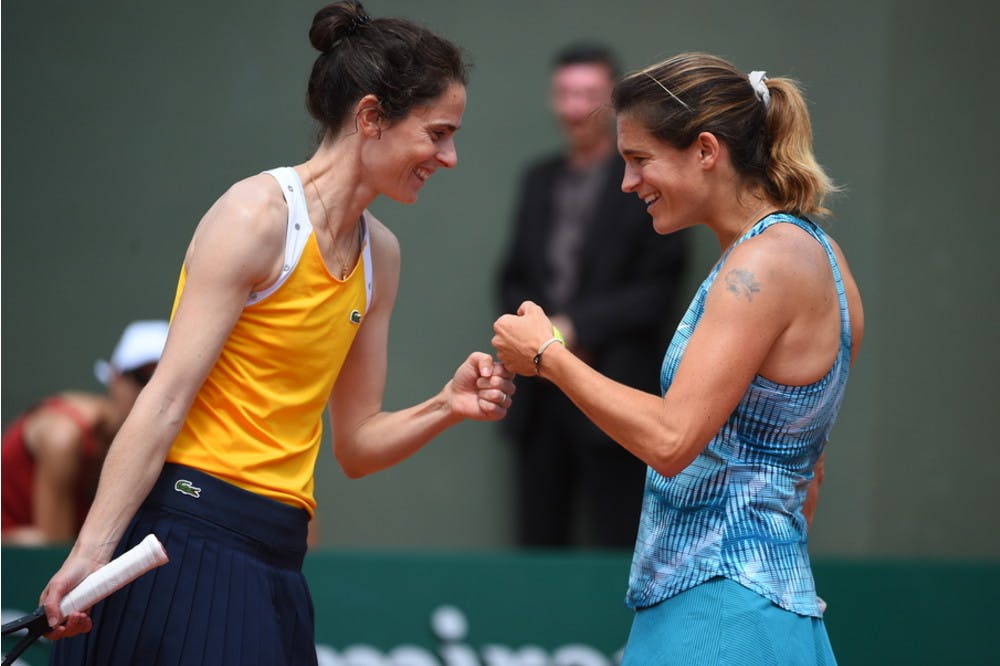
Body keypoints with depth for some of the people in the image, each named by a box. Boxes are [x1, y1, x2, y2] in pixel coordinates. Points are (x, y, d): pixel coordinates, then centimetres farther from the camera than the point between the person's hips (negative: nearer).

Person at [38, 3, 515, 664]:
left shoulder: (380, 254, 15)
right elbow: (167, 398, -14)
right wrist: (91, 552, -21)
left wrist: (445, 408, 0)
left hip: (275, 560, 8)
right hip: (187, 545, -8)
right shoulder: (261, 213, -8)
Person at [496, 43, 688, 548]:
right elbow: (513, 278, 16)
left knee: (616, 547, -5)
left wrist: (574, 326, -14)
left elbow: (657, 292, -9)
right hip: (538, 396, 6)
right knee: (537, 542, 7)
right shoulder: (539, 179, 14)